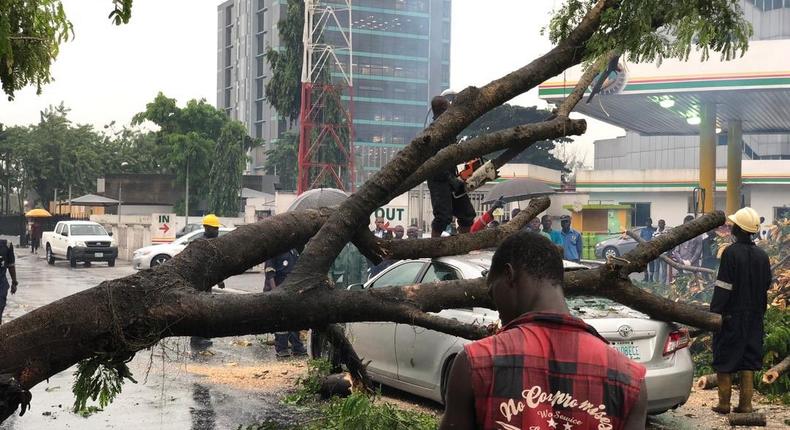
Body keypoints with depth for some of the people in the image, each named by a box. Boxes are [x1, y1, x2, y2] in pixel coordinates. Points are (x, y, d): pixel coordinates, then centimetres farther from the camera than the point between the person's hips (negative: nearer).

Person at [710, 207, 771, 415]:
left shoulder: (731, 253, -15)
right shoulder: (762, 255, 6)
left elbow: (722, 287, -17)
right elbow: (767, 286, 12)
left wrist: (714, 312, -13)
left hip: (731, 315, -6)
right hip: (754, 317, 6)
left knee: (724, 361, 4)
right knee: (748, 361, 9)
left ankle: (724, 404, 6)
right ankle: (745, 404, 9)